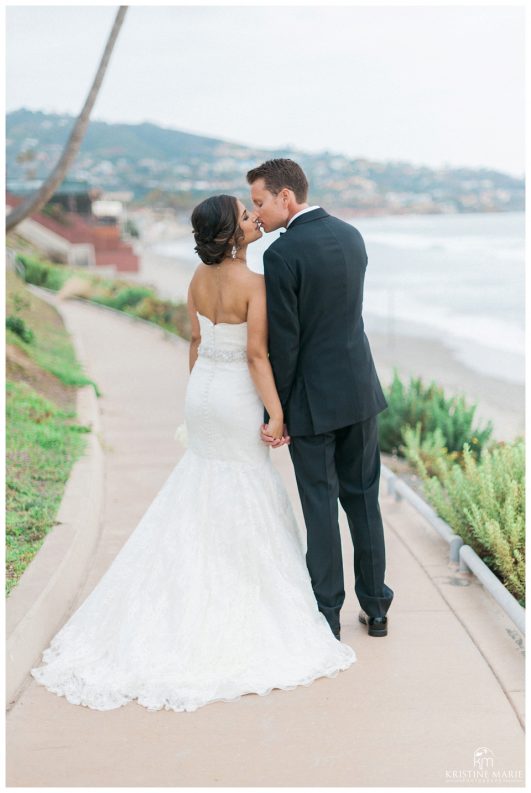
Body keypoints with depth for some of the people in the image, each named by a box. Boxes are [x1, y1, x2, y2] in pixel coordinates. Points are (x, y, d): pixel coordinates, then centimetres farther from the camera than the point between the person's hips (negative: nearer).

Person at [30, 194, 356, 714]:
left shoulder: (200, 276, 2)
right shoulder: (253, 284, -20)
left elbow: (195, 341, 9)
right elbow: (256, 354, -21)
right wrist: (277, 413, -17)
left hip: (201, 392, 7)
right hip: (237, 397, -7)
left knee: (197, 501, 20)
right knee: (245, 502, 7)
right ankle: (247, 600, 17)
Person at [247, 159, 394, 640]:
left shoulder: (283, 254, -17)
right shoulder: (351, 236, 6)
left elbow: (284, 342, -17)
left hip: (313, 399, -6)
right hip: (360, 388, 7)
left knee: (321, 506, 4)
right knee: (362, 497, 16)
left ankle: (327, 615, 15)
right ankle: (375, 607, 25)